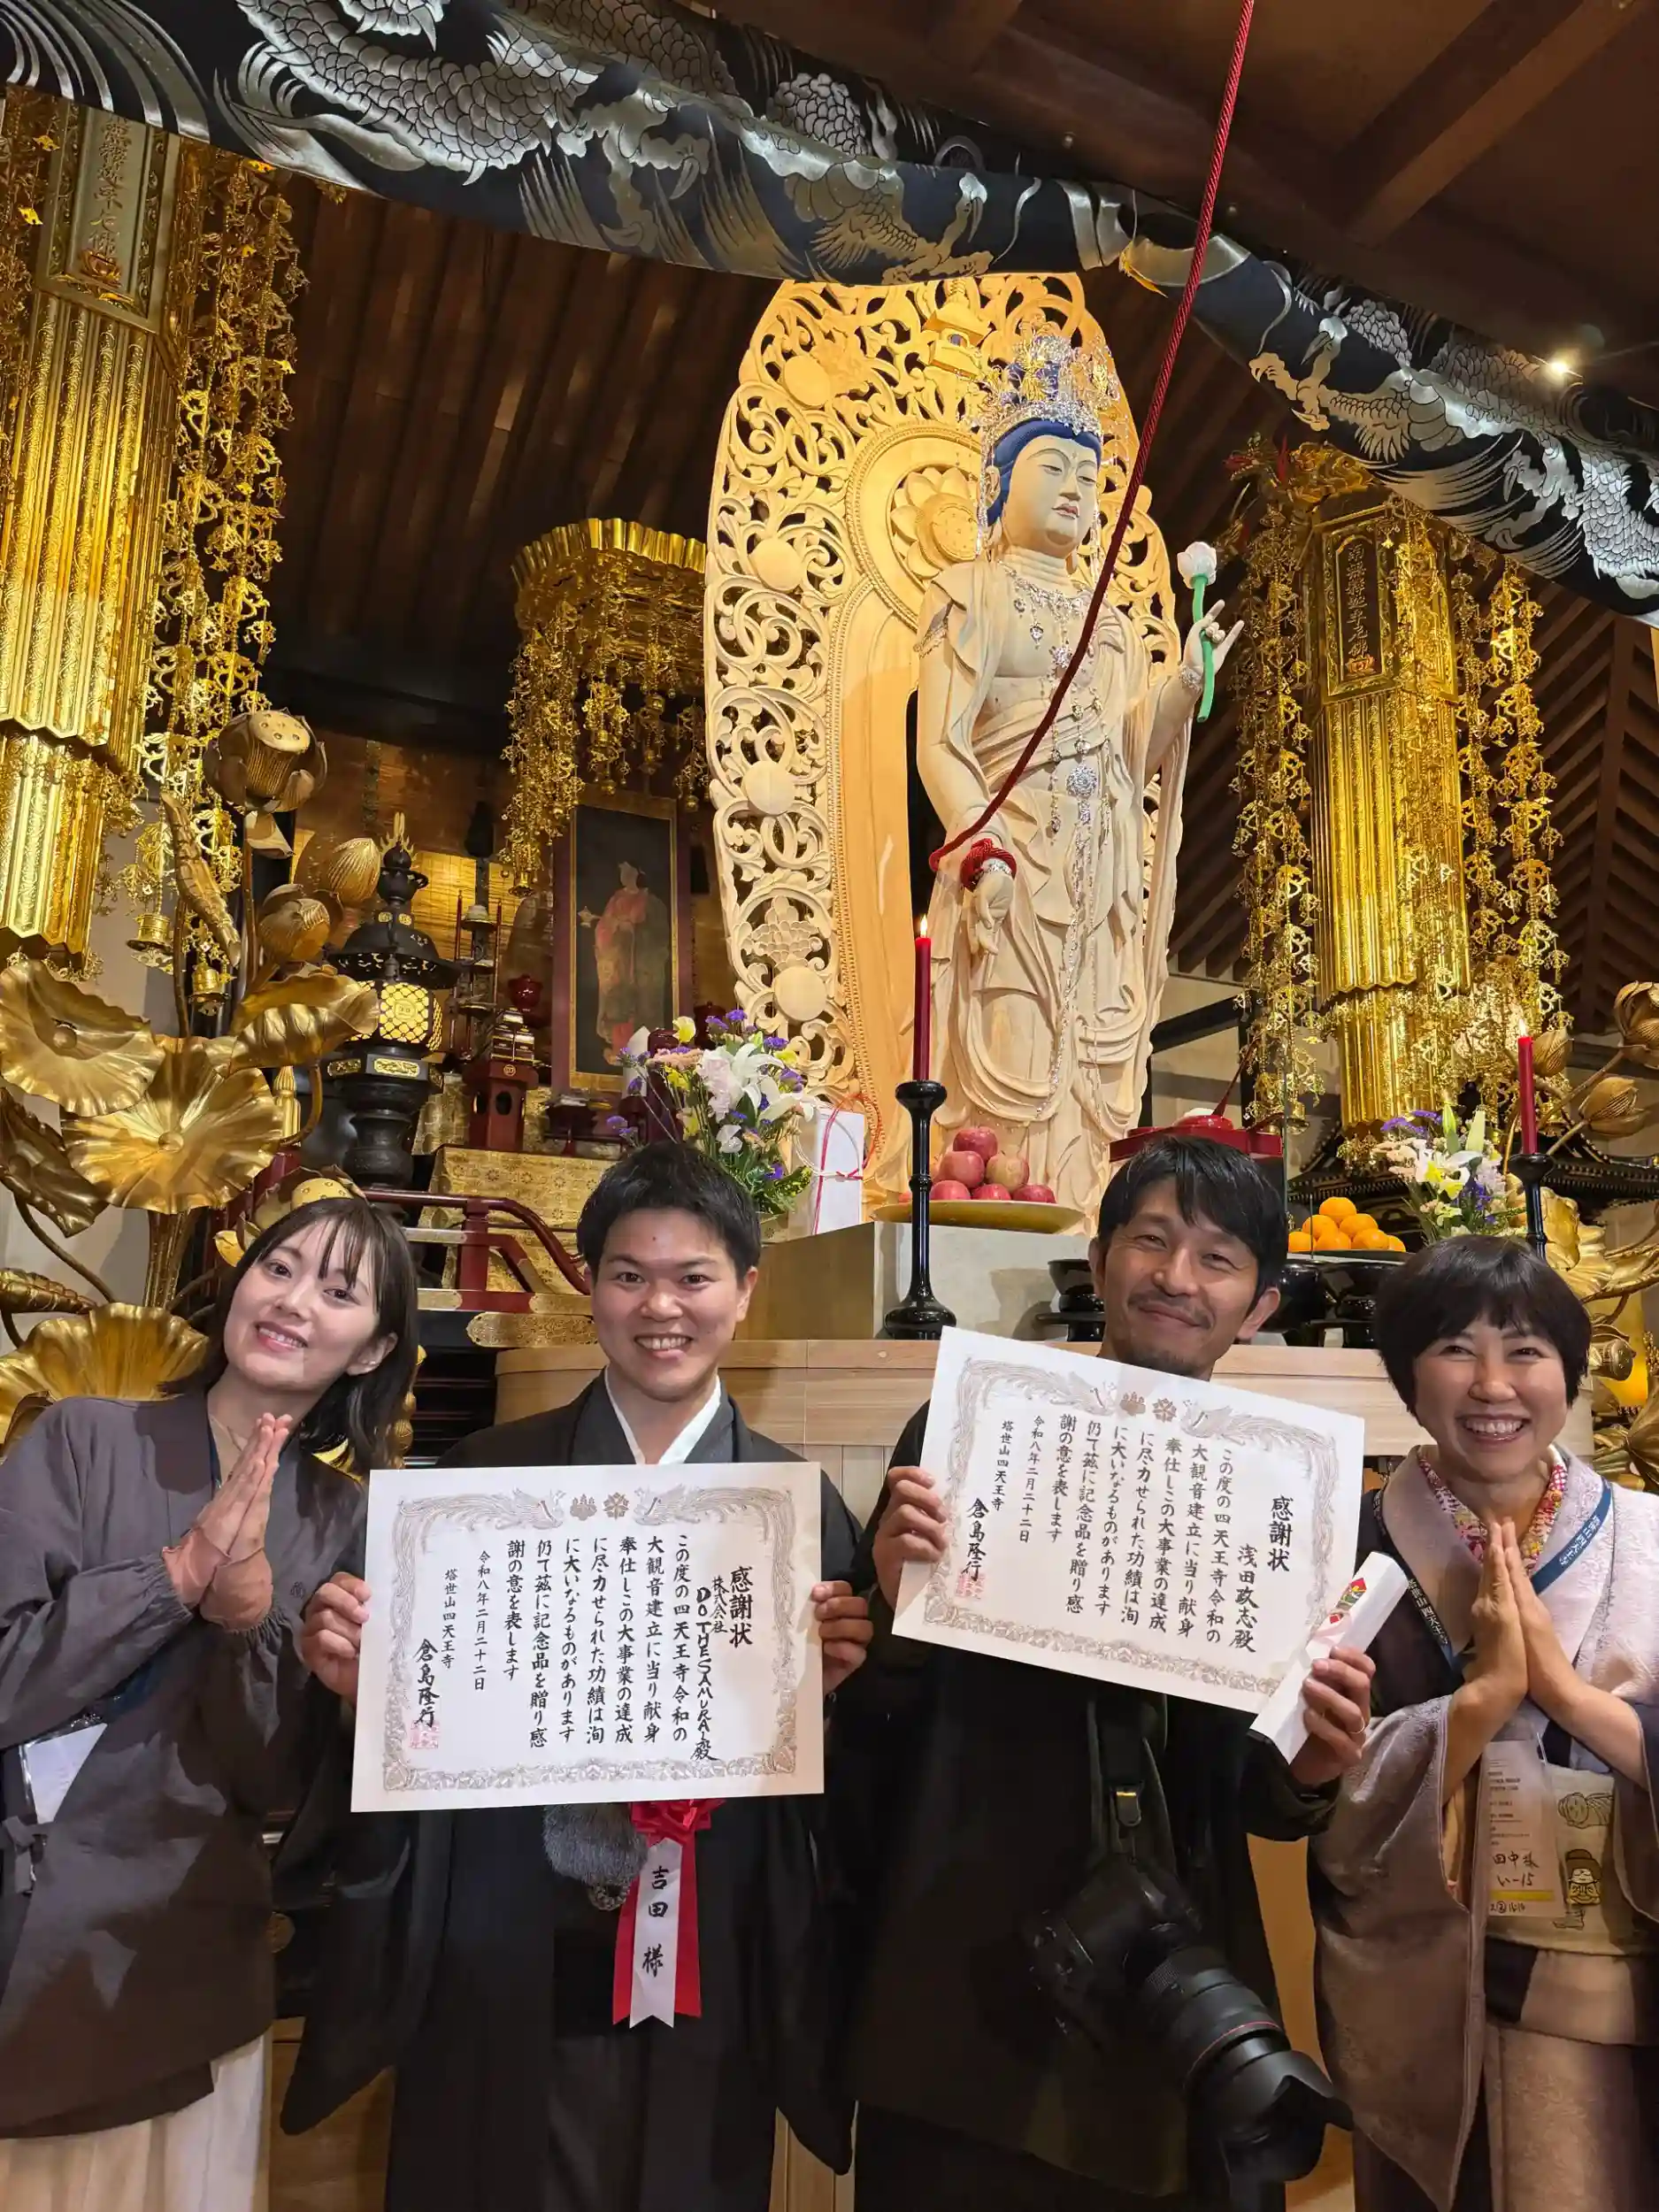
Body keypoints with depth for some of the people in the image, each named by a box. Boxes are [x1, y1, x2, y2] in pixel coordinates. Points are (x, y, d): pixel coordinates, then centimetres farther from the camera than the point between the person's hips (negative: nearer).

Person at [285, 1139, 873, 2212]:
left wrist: (836, 1677, -21)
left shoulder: (800, 1501, -3)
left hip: (707, 1965, 0)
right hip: (507, 1954, 1)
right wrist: (360, 1672, -18)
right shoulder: (490, 1474, -2)